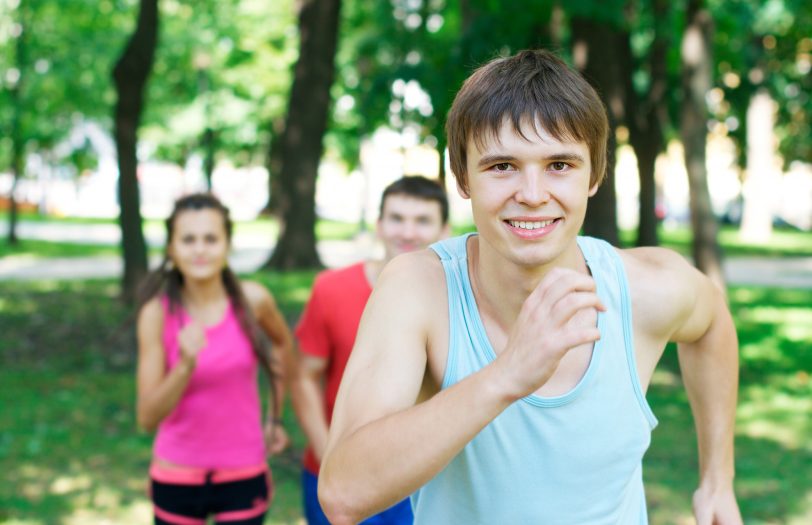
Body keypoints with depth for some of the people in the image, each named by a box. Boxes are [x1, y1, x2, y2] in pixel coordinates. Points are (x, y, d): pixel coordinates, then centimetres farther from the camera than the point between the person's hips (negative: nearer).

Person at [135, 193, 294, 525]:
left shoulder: (253, 299, -10)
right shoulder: (158, 313, -13)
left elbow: (284, 344, 13)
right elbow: (148, 418, -15)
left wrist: (275, 416, 14)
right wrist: (186, 365, -31)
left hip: (243, 476, 0)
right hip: (176, 479, 0)